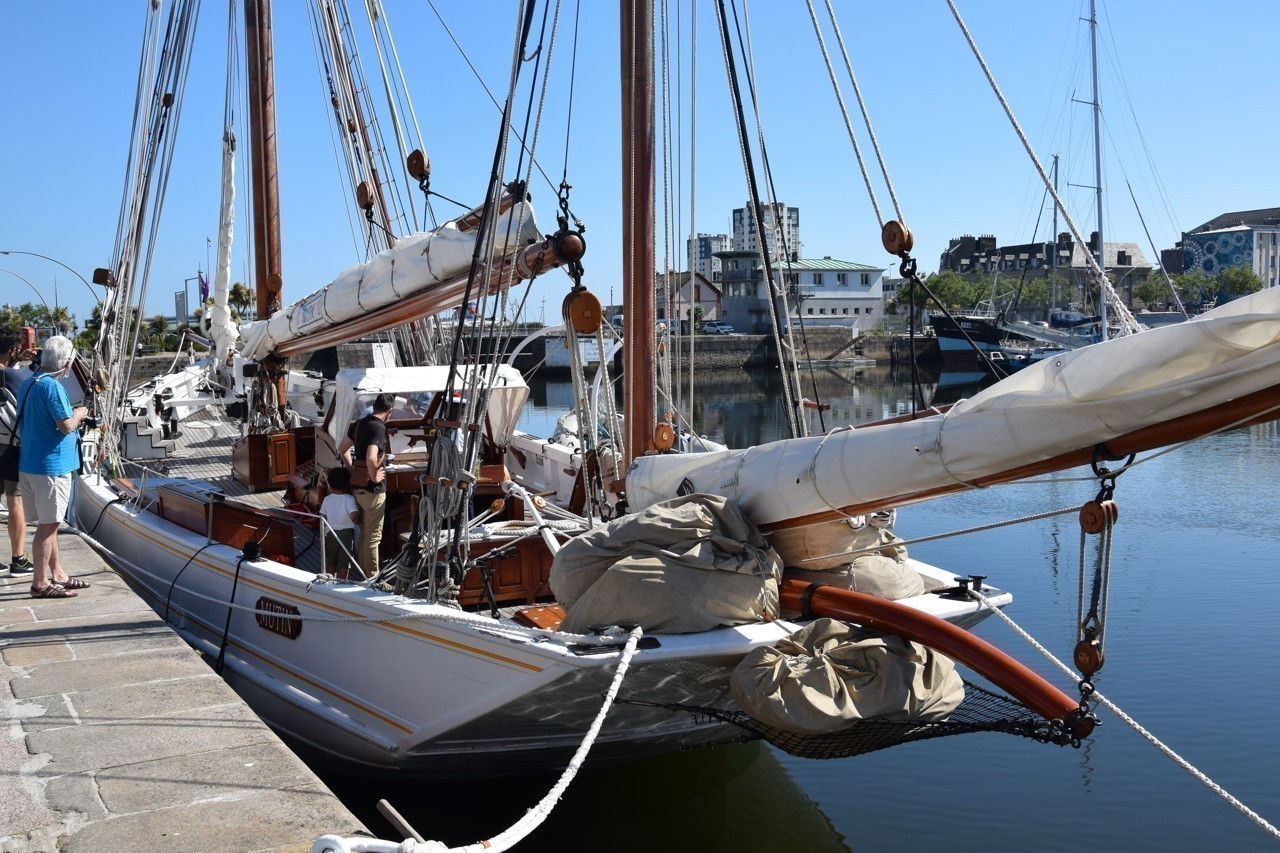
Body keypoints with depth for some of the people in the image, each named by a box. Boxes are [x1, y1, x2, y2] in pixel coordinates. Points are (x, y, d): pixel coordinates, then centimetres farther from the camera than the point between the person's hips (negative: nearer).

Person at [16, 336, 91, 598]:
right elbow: (66, 426, -22)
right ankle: (40, 584, 4)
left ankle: (57, 575, 26)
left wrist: (73, 417, 17)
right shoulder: (52, 386, -18)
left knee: (49, 524, 17)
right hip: (51, 466, -9)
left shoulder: (28, 384, 11)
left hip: (29, 465, 9)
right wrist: (78, 414, -2)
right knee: (47, 526, -2)